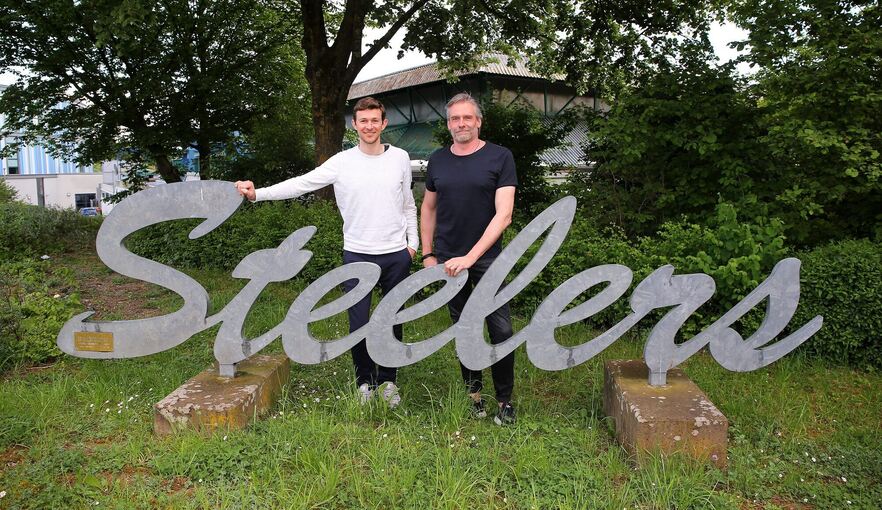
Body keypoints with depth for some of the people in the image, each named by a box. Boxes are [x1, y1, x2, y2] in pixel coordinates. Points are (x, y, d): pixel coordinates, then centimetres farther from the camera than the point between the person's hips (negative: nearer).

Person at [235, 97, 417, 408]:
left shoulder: (400, 158, 4)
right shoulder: (342, 162, -3)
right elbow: (301, 184, -9)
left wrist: (413, 242, 9)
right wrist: (257, 193, -20)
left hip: (396, 254, 2)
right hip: (357, 254, -1)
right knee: (358, 322, 2)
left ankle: (388, 379, 28)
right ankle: (365, 380, 24)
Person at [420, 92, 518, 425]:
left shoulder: (499, 157, -5)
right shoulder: (438, 160, 7)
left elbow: (503, 215, -12)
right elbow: (428, 209, 16)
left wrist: (470, 257, -18)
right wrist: (427, 254, 8)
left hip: (487, 259, -3)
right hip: (448, 260, 3)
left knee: (501, 330, -4)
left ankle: (505, 400, 11)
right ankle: (473, 392, 26)